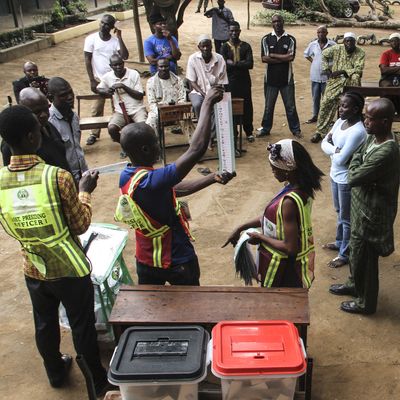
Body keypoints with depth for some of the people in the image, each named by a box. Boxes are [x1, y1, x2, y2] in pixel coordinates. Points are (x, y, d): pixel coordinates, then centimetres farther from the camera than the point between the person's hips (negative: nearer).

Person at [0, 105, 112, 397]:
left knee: (45, 325, 25)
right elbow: (81, 225, -15)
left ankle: (56, 372, 48)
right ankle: (98, 382, 35)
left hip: (34, 271, 4)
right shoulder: (58, 177, -26)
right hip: (70, 269, -4)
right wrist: (84, 192, -1)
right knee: (83, 328, 15)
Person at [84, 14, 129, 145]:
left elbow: (125, 56, -16)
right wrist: (92, 80, -10)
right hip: (99, 80, -1)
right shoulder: (91, 39, -6)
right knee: (97, 109, 5)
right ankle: (94, 133, 17)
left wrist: (119, 37, -17)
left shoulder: (115, 40, -2)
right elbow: (87, 60, -6)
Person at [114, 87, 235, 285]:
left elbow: (175, 189, 3)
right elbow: (196, 150, -39)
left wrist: (212, 178, 0)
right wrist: (208, 103, -29)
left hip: (146, 259, 7)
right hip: (177, 260, -7)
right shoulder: (150, 181, -35)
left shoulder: (126, 177, -7)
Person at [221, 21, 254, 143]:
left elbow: (250, 64, -9)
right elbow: (224, 65, -11)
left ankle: (249, 132, 19)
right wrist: (241, 64, -12)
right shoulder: (225, 47, 2)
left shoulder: (246, 46, 4)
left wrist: (233, 63, -13)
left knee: (247, 107, 5)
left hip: (245, 82, 1)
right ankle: (233, 133, 16)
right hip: (230, 82, -1)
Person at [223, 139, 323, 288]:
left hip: (284, 267, -8)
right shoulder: (301, 188, -4)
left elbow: (290, 247, -29)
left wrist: (260, 237, -15)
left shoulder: (289, 202, -33)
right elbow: (273, 217, 8)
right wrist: (241, 228, 7)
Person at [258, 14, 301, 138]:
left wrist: (272, 55, -11)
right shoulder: (266, 39, 1)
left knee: (290, 106, 7)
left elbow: (290, 57, -14)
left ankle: (295, 129, 18)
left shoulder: (290, 39, 0)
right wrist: (283, 58, -11)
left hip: (286, 78, -1)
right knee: (268, 106, 10)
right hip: (271, 78, 1)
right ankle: (265, 129, 23)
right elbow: (264, 58, -10)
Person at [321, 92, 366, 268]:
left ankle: (345, 254, 25)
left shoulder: (357, 132, -28)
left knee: (347, 218, 8)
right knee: (339, 213, 26)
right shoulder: (341, 121, 1)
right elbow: (324, 143, 2)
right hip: (335, 175, 9)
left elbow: (341, 160, -29)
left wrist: (332, 150, -9)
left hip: (347, 180, -9)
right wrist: (335, 150, -17)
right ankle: (340, 242, 46)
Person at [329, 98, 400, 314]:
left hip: (371, 214, -9)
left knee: (365, 259, 11)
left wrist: (356, 157, -12)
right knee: (356, 250, 28)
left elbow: (354, 177, -26)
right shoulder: (374, 137, -4)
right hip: (362, 207, 9)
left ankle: (365, 303, 34)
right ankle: (354, 284, 52)